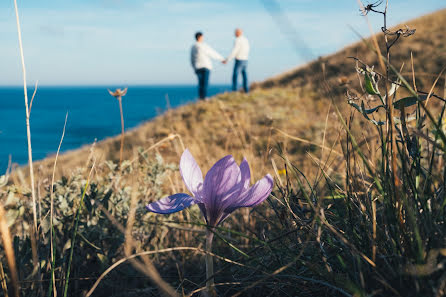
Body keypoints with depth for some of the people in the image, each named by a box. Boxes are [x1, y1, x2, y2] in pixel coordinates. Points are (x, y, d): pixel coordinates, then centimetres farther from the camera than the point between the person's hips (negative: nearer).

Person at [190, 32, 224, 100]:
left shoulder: (193, 47, 8)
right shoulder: (204, 46, -11)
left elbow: (192, 59, 13)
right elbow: (213, 54, -5)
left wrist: (194, 68, 22)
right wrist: (222, 58, 6)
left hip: (197, 68, 6)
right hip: (206, 66, -6)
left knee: (200, 83, 12)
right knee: (205, 83, -6)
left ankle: (200, 98, 8)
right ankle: (204, 98, -11)